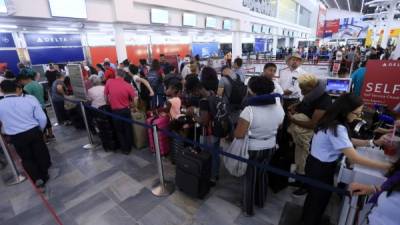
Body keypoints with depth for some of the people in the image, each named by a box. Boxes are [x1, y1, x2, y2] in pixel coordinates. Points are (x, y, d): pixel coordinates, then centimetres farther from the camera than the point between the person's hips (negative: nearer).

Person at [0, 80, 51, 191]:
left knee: (27, 158, 17)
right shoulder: (30, 98, -9)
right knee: (41, 153, 18)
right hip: (34, 132, 0)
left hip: (16, 137, 0)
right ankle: (45, 175, 34)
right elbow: (42, 118, -8)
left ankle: (38, 180, 15)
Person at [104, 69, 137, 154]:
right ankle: (128, 147, 26)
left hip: (115, 111, 0)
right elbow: (135, 99, -10)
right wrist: (132, 106, 8)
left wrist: (109, 103, 16)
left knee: (119, 130, 16)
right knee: (128, 129, 16)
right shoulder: (128, 85, -8)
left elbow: (105, 95, 1)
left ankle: (124, 148, 23)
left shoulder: (109, 82, -6)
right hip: (125, 110, 0)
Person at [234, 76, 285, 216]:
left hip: (252, 149, -5)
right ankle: (261, 201, 48)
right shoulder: (278, 107, -9)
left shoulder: (249, 110, -29)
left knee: (250, 177, 15)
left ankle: (249, 208, 35)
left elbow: (239, 135, -28)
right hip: (270, 147, 5)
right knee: (263, 173, 26)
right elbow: (278, 128, 7)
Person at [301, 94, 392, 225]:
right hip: (321, 168, -9)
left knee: (314, 196, 28)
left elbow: (348, 141, 12)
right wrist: (386, 167, -23)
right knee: (319, 200, 14)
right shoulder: (337, 128, -29)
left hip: (317, 164, 10)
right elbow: (354, 158, -30)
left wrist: (373, 142, 6)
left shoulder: (332, 122, 0)